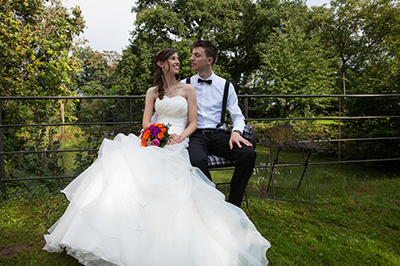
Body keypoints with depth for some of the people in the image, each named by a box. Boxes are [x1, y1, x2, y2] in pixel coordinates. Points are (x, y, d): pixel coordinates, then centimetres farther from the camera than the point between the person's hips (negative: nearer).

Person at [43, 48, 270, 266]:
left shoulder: (188, 89, 11)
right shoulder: (153, 92, 18)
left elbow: (193, 123, 6)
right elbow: (146, 122, 8)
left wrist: (180, 137, -13)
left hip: (177, 144, -2)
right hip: (155, 140, 3)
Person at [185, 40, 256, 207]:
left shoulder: (225, 85, 13)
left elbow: (237, 115, 10)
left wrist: (236, 132, -12)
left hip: (219, 135, 2)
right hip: (196, 135, -1)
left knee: (248, 153, -27)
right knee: (197, 160, -36)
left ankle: (232, 207, -12)